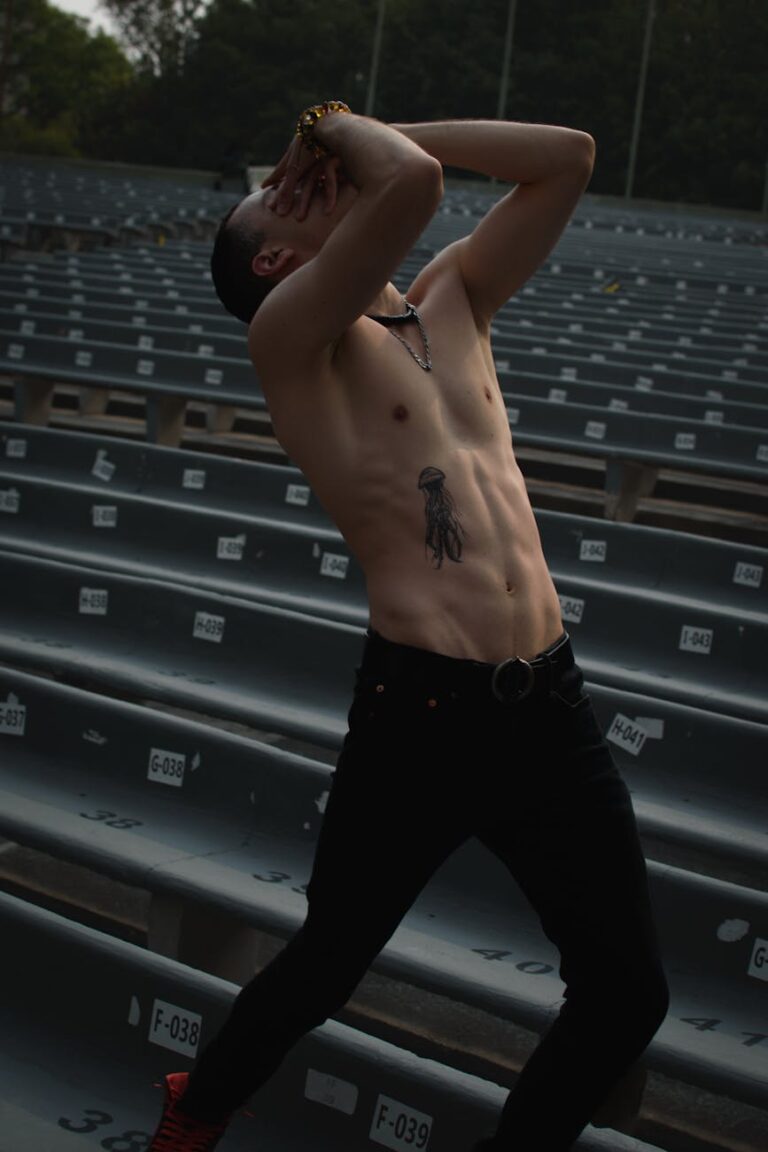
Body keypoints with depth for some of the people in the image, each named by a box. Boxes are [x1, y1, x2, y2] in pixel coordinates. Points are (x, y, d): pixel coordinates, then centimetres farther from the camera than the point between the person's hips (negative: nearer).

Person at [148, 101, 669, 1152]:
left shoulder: (452, 302, 18)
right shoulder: (291, 335, -3)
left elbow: (568, 157, 18)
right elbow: (413, 184, -20)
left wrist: (388, 129, 16)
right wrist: (343, 129, 2)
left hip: (554, 708, 6)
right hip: (422, 713, -5)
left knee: (629, 995, 9)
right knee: (326, 968, 15)